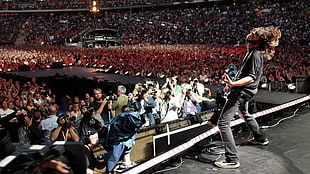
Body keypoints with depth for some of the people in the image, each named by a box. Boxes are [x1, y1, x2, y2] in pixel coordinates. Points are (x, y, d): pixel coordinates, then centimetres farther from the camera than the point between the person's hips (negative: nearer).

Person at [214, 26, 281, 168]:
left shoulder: (255, 55, -22)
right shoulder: (254, 52, 7)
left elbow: (252, 77, -30)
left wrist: (233, 84, -41)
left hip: (241, 91, -11)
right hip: (244, 92, 11)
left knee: (223, 122, -14)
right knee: (244, 114, 36)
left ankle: (232, 159, -14)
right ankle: (260, 138, 56)